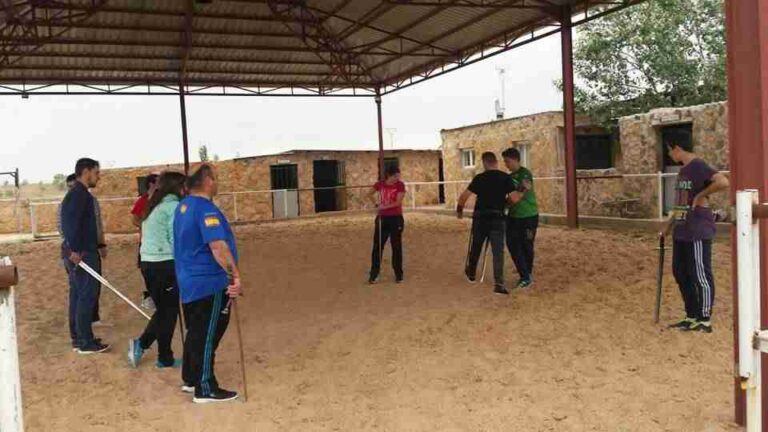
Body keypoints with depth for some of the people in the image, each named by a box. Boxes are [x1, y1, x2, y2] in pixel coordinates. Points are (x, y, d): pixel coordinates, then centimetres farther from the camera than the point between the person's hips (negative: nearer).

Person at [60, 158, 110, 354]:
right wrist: (75, 249, -27)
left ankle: (78, 338, 21)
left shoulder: (74, 193, 18)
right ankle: (86, 342, -1)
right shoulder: (81, 194, -14)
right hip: (82, 253, -11)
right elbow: (72, 222, -24)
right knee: (87, 297, -6)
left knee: (78, 296, 13)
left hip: (77, 252, 11)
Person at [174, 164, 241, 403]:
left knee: (196, 332, 20)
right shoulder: (205, 209, -21)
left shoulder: (184, 206, 11)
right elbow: (218, 246, -31)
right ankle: (205, 389, 9)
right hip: (209, 283, -10)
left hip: (189, 281, 10)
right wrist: (235, 275, -30)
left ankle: (190, 379, 31)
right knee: (207, 336, 0)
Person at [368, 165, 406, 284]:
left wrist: (385, 206, -26)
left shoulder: (400, 185, -7)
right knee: (377, 246, 4)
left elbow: (398, 202, -16)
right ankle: (373, 275, 11)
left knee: (396, 246, 4)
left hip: (396, 218, -3)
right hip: (382, 218, 3)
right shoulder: (380, 185, 1)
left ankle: (398, 274, 16)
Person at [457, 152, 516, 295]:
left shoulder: (479, 178, 0)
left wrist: (459, 209, 10)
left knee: (476, 246, 19)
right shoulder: (506, 178, 1)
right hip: (497, 218, -1)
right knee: (498, 251, -2)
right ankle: (499, 283, -12)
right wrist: (503, 203, 14)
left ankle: (471, 273, 40)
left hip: (480, 217, 1)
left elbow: (464, 196, -5)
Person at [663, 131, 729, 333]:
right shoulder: (683, 170, 15)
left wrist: (701, 195, -18)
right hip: (681, 233, 10)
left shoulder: (698, 166, -14)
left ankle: (705, 321, 10)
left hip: (698, 233, -10)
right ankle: (692, 317, 25)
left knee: (701, 276, -1)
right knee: (680, 273, 14)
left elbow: (723, 182, -30)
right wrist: (668, 226, 20)